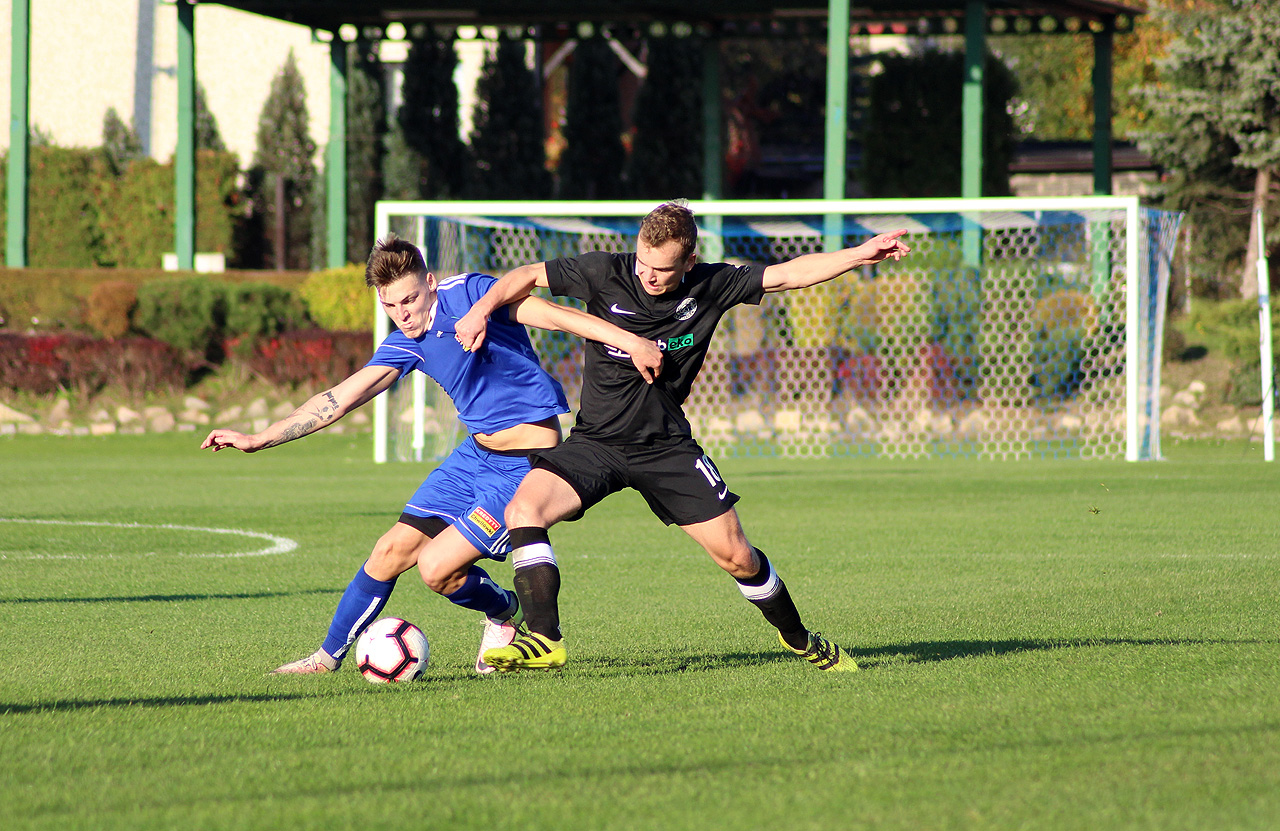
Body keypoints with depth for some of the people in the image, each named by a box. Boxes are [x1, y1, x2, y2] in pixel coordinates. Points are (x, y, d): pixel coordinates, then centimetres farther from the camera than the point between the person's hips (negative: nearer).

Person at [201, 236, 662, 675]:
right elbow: (340, 398, 10)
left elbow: (552, 314, -21)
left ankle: (504, 612, 18)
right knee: (392, 549, 5)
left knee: (437, 567, -13)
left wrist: (631, 342, -31)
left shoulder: (468, 294, -14)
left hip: (529, 461, -7)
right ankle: (329, 655, 20)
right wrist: (258, 439, 8)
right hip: (476, 452, 7)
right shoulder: (407, 343, 6)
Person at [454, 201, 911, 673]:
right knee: (523, 509, -26)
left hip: (667, 447, 1)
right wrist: (483, 309, -17)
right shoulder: (606, 273, -11)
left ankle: (799, 639, 23)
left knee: (736, 556, -3)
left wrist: (860, 255, -2)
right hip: (596, 442, -1)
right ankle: (545, 642, -24)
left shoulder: (710, 286, -6)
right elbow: (528, 277, -2)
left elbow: (788, 274, 2)